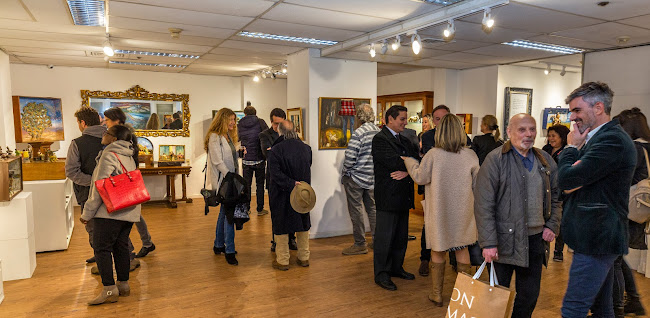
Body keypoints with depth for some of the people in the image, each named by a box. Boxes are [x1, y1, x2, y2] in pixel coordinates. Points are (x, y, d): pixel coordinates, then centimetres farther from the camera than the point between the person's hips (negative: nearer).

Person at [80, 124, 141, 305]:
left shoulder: (109, 156, -11)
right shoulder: (129, 157, 15)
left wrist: (88, 213, -8)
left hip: (110, 211, -8)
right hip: (129, 211, 8)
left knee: (102, 248, -2)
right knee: (121, 247, 14)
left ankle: (109, 290, -3)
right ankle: (124, 285, 20)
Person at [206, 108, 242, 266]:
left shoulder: (228, 136, 17)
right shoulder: (214, 137, -11)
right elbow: (218, 162, -17)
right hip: (222, 180, -9)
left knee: (225, 211, 15)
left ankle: (219, 245, 27)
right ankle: (229, 251, -2)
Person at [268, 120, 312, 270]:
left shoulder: (275, 150, -16)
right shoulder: (306, 148, -3)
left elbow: (276, 174, -22)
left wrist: (291, 184, -18)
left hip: (282, 194, -4)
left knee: (281, 226, 9)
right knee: (303, 224, 16)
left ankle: (282, 260, 18)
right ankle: (304, 258, 26)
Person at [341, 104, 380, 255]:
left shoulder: (359, 133, -18)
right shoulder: (379, 132, 2)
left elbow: (350, 157, -18)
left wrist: (344, 173, -2)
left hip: (356, 177, -7)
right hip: (373, 178, 7)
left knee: (356, 210, 3)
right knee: (372, 208, 16)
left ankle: (360, 244, 11)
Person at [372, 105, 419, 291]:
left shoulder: (403, 140, 16)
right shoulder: (380, 139, -11)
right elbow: (395, 163, -23)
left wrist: (407, 172, -15)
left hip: (403, 197, 9)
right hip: (388, 197, -8)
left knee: (401, 236, 17)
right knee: (384, 237, 0)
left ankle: (396, 268, 32)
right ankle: (381, 274, 12)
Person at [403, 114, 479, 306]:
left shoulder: (433, 155, -16)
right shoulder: (471, 156, -8)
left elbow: (420, 177, -6)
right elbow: (477, 184, 2)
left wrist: (409, 161, 10)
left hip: (439, 212, -2)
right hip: (462, 211, 2)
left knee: (437, 251, 11)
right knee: (462, 250, 17)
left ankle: (437, 294, 21)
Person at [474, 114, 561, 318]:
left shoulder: (546, 161, 8)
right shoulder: (495, 160, -11)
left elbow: (556, 196, 20)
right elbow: (483, 205, -14)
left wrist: (552, 225, 7)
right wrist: (488, 243, -17)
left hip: (536, 238, 5)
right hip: (505, 239, -5)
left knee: (530, 295, 15)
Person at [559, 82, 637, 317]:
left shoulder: (612, 140, -18)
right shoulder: (599, 138, 14)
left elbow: (567, 179, -24)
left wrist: (571, 146, -8)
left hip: (596, 240, -10)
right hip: (598, 238, 10)